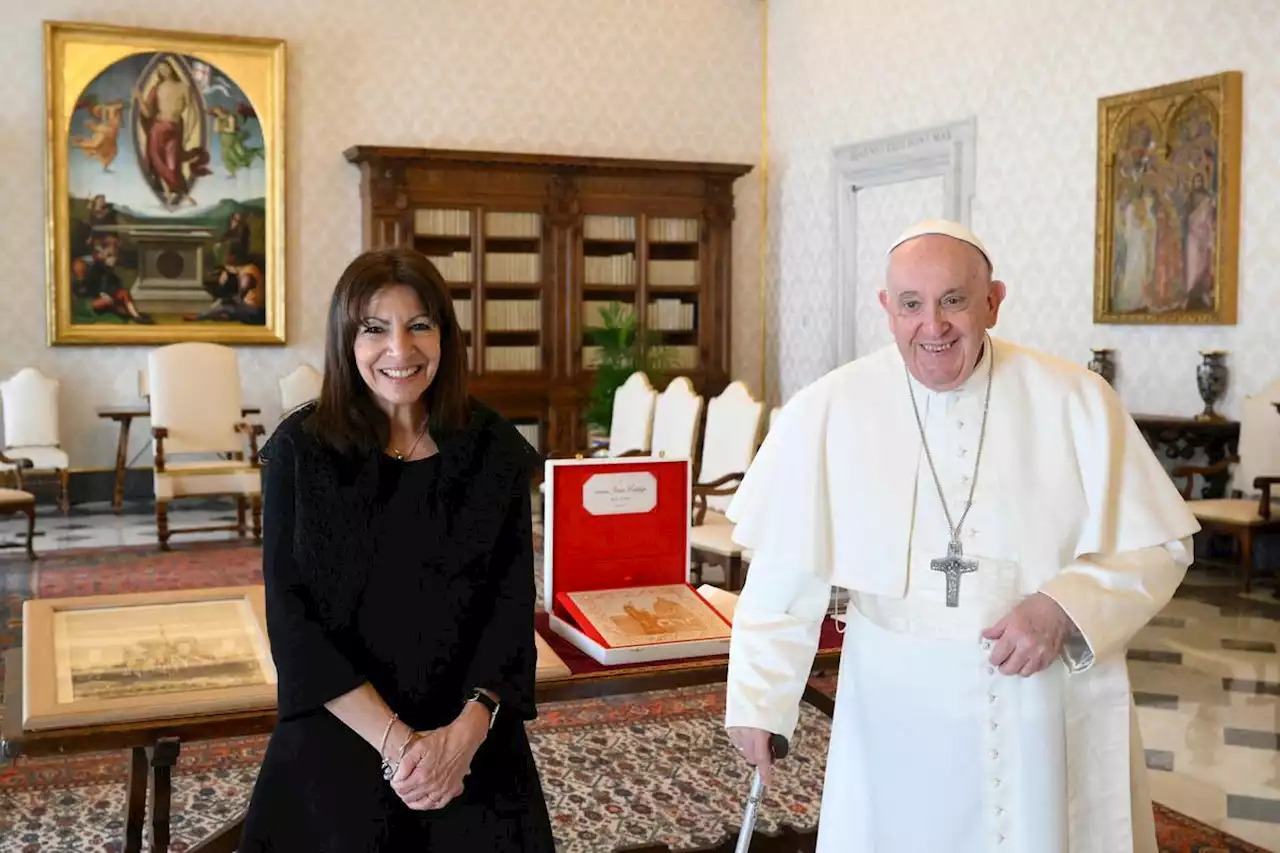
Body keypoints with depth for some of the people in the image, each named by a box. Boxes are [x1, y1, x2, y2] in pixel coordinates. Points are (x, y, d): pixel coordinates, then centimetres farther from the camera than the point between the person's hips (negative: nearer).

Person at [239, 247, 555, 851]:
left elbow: (513, 602, -3)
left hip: (475, 742, 1)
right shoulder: (299, 451, -6)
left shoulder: (495, 449, -2)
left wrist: (467, 730, -18)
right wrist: (394, 740, -18)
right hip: (337, 742, -1)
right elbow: (292, 617, -9)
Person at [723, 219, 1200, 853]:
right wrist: (756, 700, 1)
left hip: (1054, 713, 1)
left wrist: (1062, 609, -18)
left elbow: (1157, 547, -2)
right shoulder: (827, 413, -9)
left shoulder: (1075, 402, -8)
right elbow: (786, 573, -2)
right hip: (897, 714, 0)